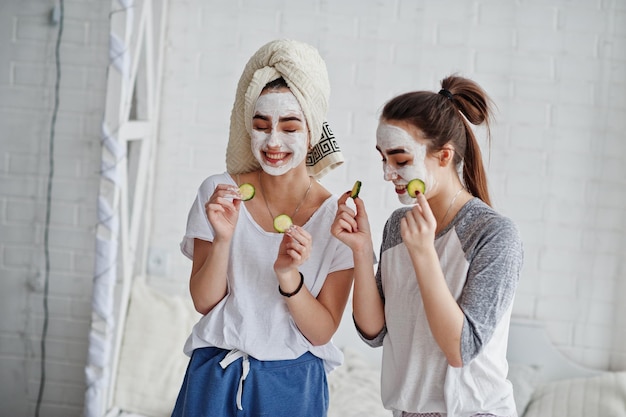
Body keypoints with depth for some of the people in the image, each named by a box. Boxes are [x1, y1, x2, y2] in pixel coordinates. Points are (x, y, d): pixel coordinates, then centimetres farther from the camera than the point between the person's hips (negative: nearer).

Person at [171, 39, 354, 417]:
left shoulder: (336, 216, -9)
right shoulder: (218, 193, -5)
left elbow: (322, 332, -9)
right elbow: (204, 301, -5)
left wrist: (288, 276, -25)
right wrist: (223, 238, -21)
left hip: (293, 385, -1)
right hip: (216, 378, 1)